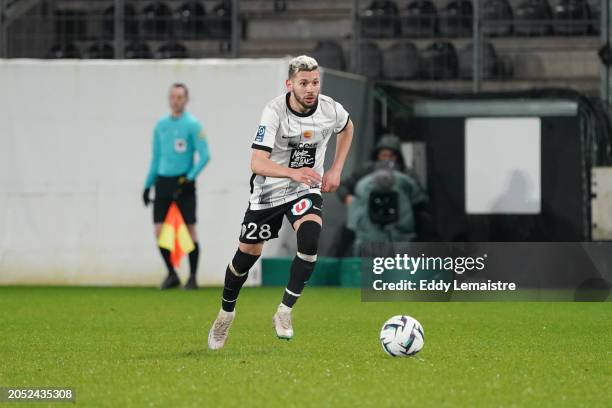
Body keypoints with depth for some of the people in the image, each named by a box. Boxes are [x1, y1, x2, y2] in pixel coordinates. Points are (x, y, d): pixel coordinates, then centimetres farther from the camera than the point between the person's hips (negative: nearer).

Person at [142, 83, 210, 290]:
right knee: (159, 231, -1)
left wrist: (190, 178, -17)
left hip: (183, 182, -5)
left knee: (189, 230, -4)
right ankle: (171, 274, 13)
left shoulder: (192, 125, -5)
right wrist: (148, 185, 16)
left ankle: (192, 277, 4)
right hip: (162, 181, 5)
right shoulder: (160, 125, 11)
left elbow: (204, 155, -9)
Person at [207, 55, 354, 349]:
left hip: (306, 189, 2)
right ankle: (226, 312, 36)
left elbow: (347, 127, 14)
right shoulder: (274, 111, -25)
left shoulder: (331, 109, -13)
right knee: (248, 252, 8)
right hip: (268, 191, -1)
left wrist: (336, 169, 6)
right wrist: (293, 172, -51)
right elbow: (257, 162, -34)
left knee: (310, 239, -27)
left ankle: (284, 313, -14)